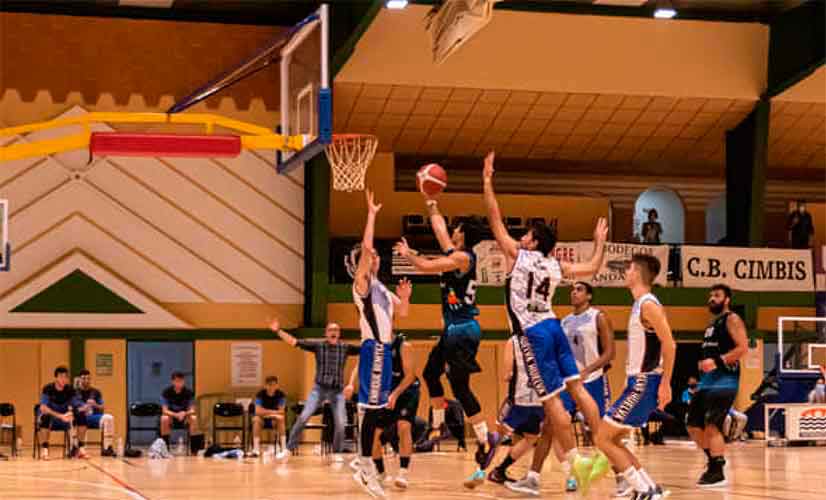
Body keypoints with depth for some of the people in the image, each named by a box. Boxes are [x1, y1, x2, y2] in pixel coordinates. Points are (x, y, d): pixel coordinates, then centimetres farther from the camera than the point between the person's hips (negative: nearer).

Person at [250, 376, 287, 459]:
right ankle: (256, 449, -35)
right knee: (256, 419, -32)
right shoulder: (260, 394, -12)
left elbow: (281, 411, -18)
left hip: (275, 421, 0)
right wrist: (274, 411, -24)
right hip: (263, 420, 0)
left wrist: (267, 412, -22)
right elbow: (258, 411, -23)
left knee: (280, 418, -33)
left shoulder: (281, 395, -11)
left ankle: (283, 448, -34)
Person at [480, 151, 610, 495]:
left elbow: (495, 218, 3)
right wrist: (600, 242, 39)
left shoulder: (517, 255, 0)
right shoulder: (556, 266, 13)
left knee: (551, 400, -6)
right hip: (552, 326, 6)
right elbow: (592, 268, 24)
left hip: (532, 333, -6)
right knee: (576, 388, 4)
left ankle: (576, 461, -10)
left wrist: (487, 182, 8)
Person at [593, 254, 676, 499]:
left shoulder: (649, 305, -15)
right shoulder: (640, 304, 15)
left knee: (602, 437, -8)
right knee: (610, 438, 14)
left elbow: (669, 345, -21)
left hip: (645, 385, -10)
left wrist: (665, 384, -23)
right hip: (638, 383, 10)